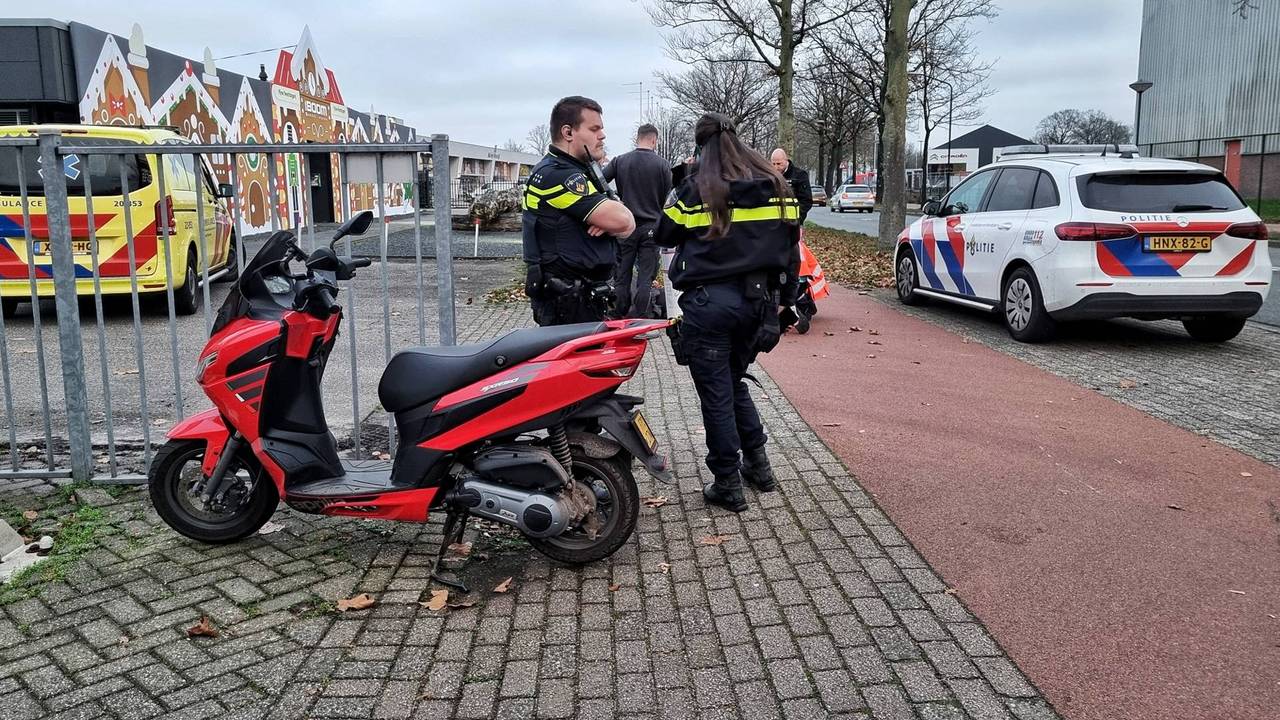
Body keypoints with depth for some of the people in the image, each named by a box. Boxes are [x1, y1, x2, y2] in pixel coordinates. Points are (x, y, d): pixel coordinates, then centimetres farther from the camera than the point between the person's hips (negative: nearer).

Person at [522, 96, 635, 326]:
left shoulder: (576, 172, 18)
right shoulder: (557, 175, -15)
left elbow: (627, 224, 12)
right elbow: (622, 220, -23)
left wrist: (606, 221, -11)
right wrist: (607, 218, 1)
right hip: (568, 302, -10)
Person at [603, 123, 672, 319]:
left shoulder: (619, 161, 0)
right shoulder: (662, 165, -4)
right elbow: (669, 198, 0)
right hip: (651, 226, -1)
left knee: (621, 276, 9)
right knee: (646, 278, 3)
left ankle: (619, 318, 12)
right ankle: (640, 318, 2)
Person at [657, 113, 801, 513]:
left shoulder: (697, 186, -8)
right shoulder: (775, 185, 6)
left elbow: (664, 234, 3)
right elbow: (790, 243, 9)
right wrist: (787, 297, 16)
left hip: (709, 302, -5)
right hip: (757, 300, 5)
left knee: (717, 394, 5)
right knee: (735, 381, 24)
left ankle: (728, 485, 12)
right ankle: (758, 464, 27)